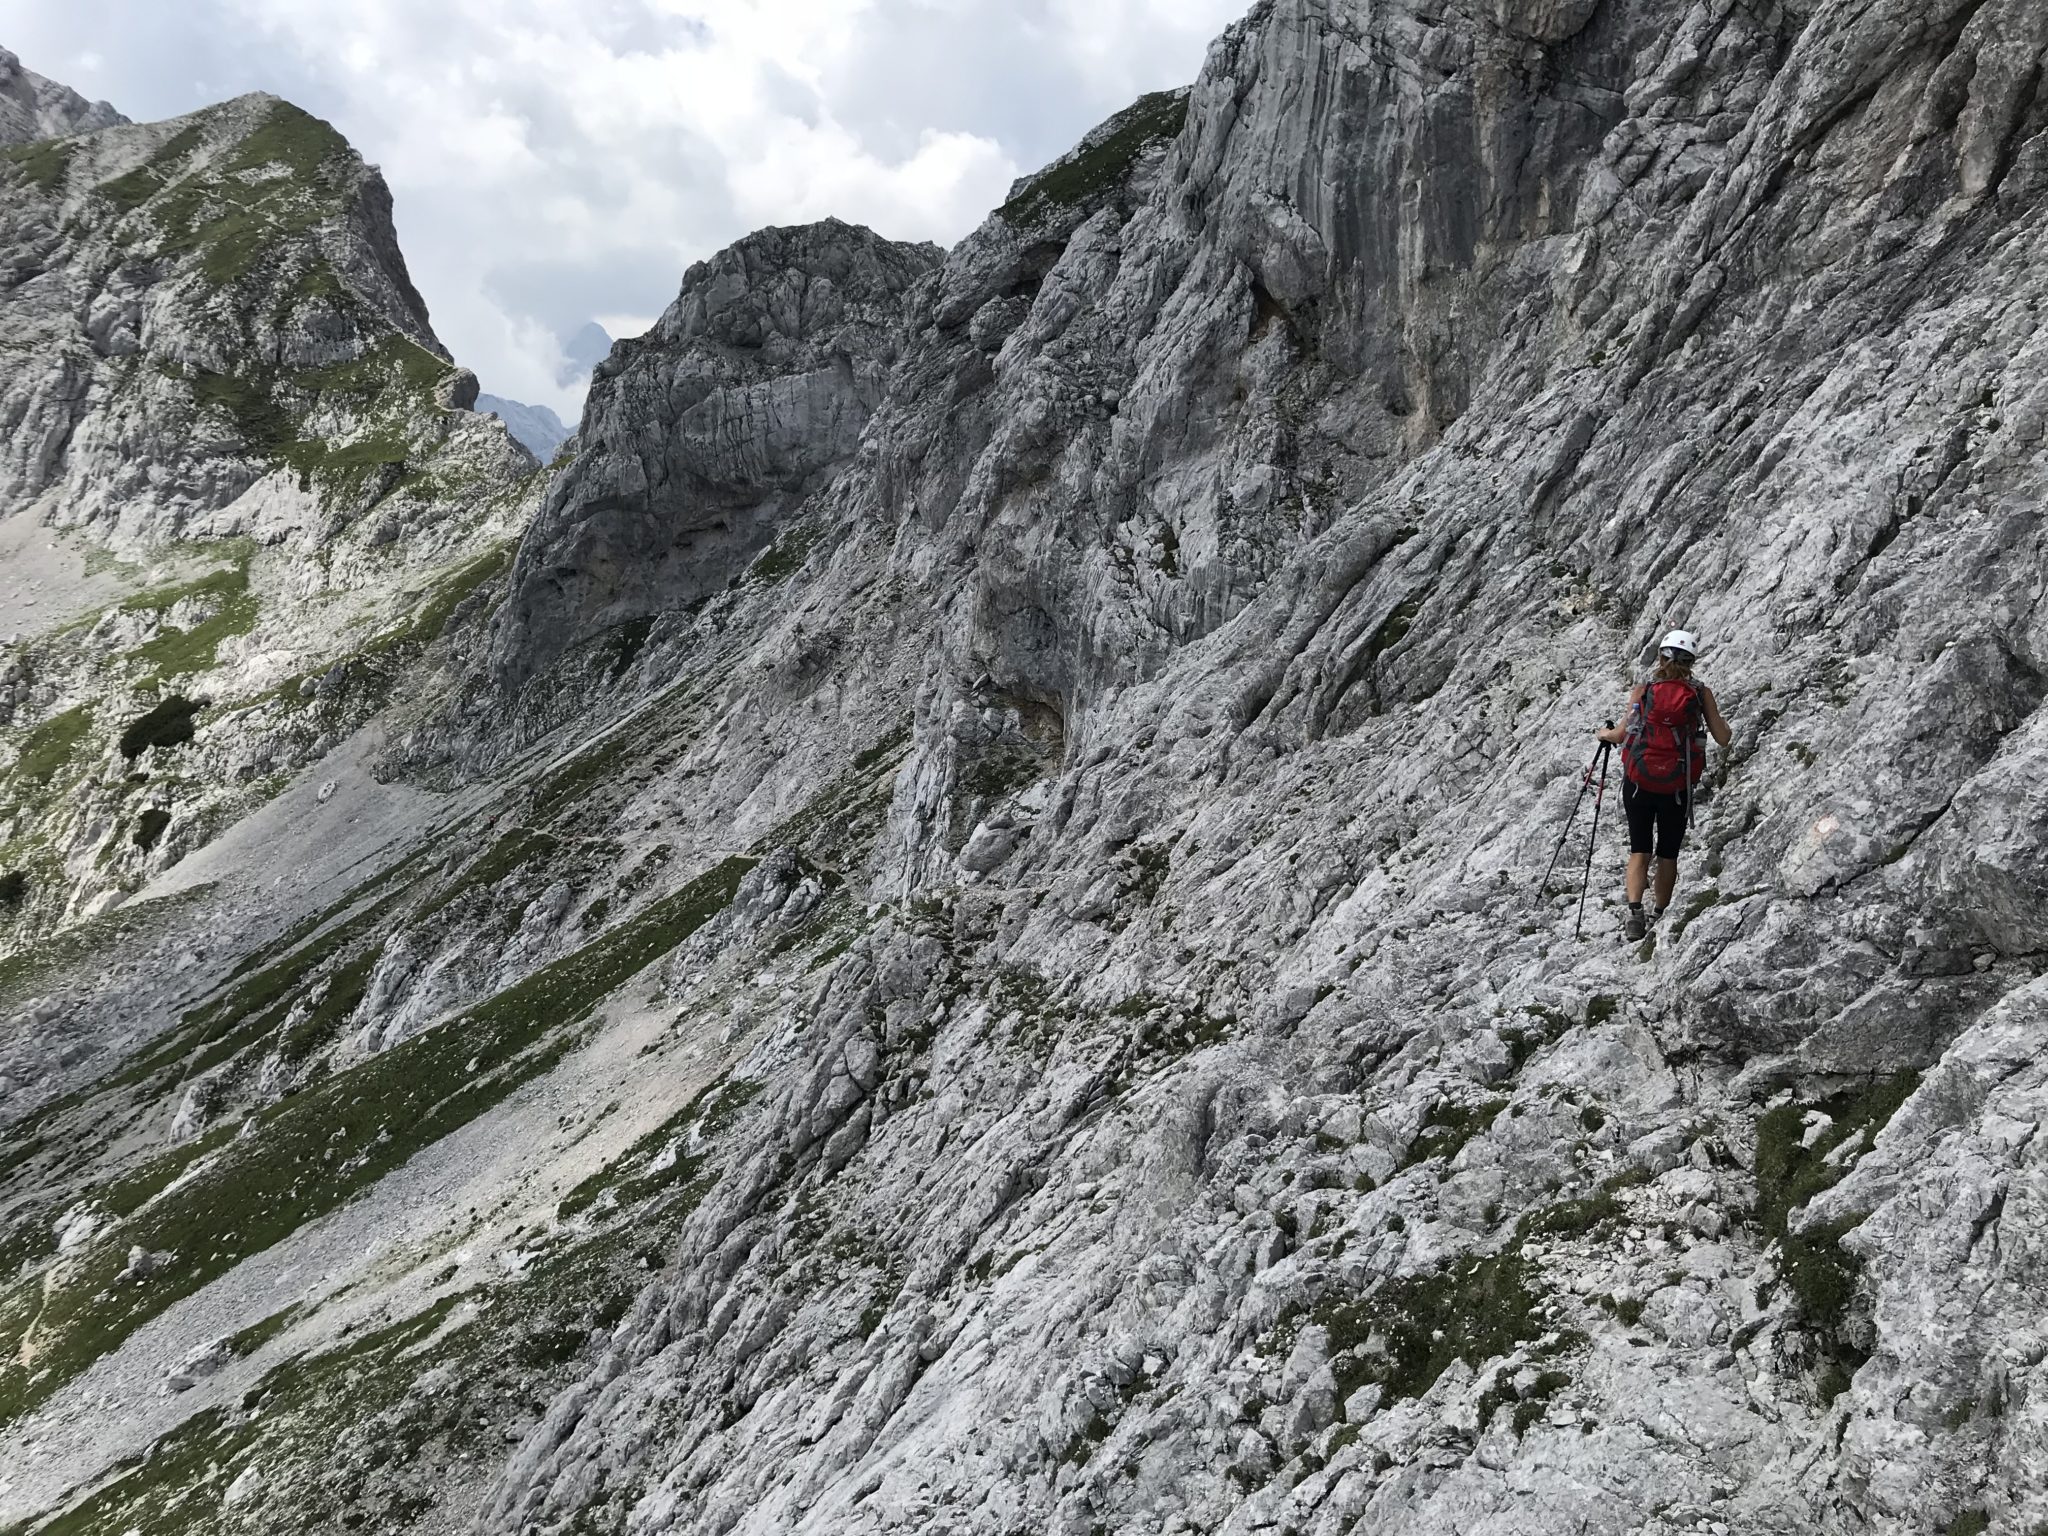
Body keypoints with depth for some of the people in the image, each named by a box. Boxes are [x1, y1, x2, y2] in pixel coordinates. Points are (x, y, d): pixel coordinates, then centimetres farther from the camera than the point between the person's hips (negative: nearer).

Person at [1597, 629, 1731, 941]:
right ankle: (1660, 916, 25)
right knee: (1668, 854, 17)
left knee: (1639, 850, 6)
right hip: (1678, 787, 0)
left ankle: (1635, 911, -15)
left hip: (1639, 782, 0)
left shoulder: (1643, 690, -4)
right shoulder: (1701, 693, -3)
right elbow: (1723, 739, -4)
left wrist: (1606, 734, 13)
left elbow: (1623, 733, -9)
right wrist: (1724, 724, 19)